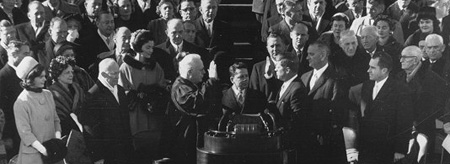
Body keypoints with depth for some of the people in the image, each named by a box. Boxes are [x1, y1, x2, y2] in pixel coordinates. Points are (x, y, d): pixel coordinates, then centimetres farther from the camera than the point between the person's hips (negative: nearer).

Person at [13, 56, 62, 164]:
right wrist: (43, 150, -20)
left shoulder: (48, 94, 5)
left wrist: (58, 138, -7)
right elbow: (25, 132, -14)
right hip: (32, 154, -5)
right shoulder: (21, 103, -13)